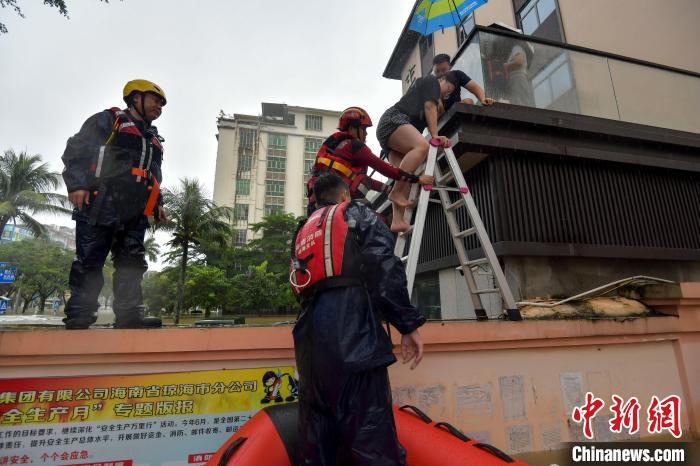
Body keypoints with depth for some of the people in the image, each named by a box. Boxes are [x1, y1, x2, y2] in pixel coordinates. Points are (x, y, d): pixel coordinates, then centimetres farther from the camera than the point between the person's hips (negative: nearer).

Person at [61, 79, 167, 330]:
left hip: (135, 213, 6)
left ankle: (129, 315, 0)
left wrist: (158, 203, 14)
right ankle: (78, 316, 3)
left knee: (131, 262, -1)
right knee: (89, 262, -4)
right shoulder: (108, 120, 8)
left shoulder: (154, 140, 27)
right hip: (101, 205, -6)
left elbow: (154, 176, 28)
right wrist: (77, 184, -15)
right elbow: (77, 149, -2)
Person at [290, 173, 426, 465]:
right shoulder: (355, 212, 10)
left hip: (308, 337, 7)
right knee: (373, 441, -8)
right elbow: (385, 266, -6)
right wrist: (409, 324, -5)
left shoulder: (303, 232, 29)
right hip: (350, 331, -7)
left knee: (315, 442, 13)